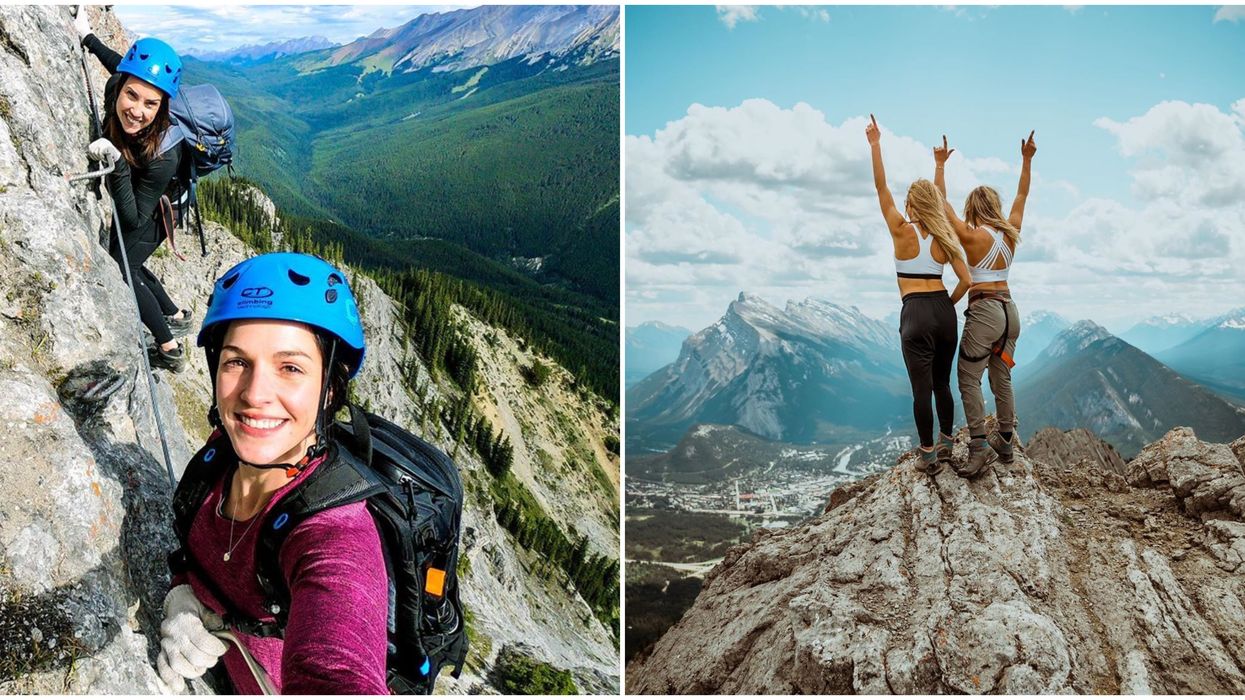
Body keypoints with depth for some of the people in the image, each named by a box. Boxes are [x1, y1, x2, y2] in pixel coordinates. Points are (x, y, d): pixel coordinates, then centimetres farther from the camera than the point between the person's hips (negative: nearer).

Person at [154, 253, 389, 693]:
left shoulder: (336, 538, -41)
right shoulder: (225, 451, -19)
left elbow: (337, 678, -61)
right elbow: (198, 546, 1)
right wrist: (181, 595, -22)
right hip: (235, 678, 6)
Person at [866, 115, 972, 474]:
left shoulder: (903, 231, -5)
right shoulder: (944, 238, 6)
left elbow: (881, 188, -5)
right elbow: (965, 280, 2)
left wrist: (875, 145, -4)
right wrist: (947, 307, 17)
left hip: (916, 314, -5)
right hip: (944, 312, 5)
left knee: (921, 388, 1)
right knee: (942, 382, 19)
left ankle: (928, 456, 5)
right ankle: (945, 444, 29)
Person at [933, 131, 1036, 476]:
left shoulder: (972, 237, -12)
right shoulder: (1010, 233, 5)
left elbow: (942, 203, -5)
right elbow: (1021, 196, 20)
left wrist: (940, 165, 1)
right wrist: (1026, 160, 23)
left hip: (983, 311, -7)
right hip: (1009, 309, 7)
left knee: (968, 379, -5)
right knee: (1002, 378, 14)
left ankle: (980, 445, -16)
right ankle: (1006, 442, 21)